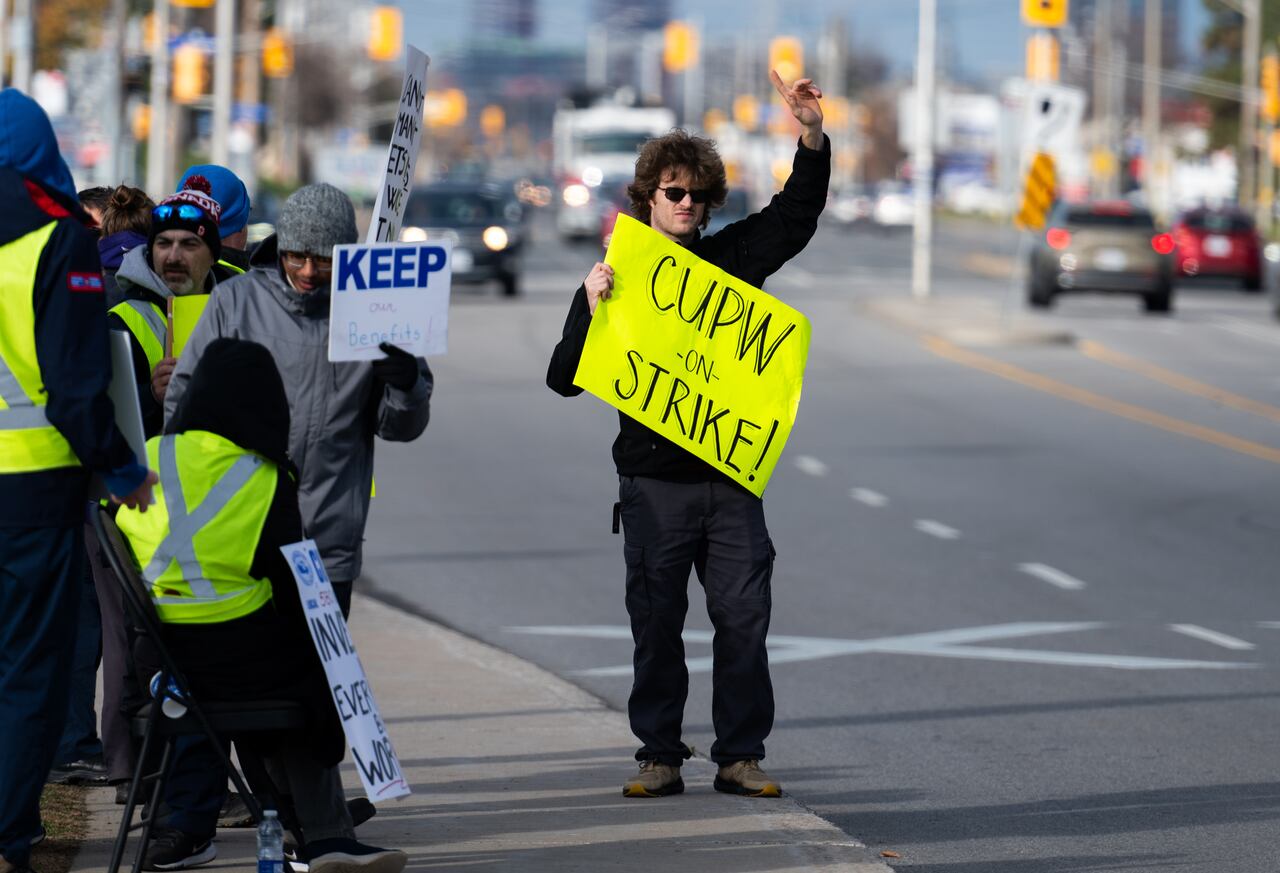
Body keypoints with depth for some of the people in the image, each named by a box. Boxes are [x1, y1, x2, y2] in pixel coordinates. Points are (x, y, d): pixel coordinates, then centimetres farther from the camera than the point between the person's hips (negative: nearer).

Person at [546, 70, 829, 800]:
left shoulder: (731, 259, 10)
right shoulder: (615, 276, 5)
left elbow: (796, 214, 4)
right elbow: (566, 379, 1)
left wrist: (813, 135, -10)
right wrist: (592, 314, -15)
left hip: (732, 477, 2)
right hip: (654, 480, -1)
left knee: (744, 616, 0)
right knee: (656, 622, 1)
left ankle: (741, 755, 6)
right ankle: (659, 757, 8)